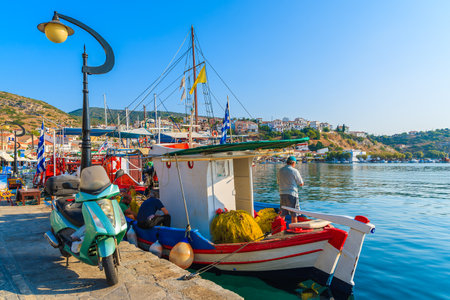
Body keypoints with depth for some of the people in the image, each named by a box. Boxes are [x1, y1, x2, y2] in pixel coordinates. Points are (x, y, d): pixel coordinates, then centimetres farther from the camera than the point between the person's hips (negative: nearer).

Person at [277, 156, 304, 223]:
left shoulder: (280, 171, 7)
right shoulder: (294, 171, -8)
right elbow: (301, 184, -2)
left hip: (282, 194, 5)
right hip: (292, 194, -5)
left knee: (282, 214, 12)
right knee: (294, 214, 6)